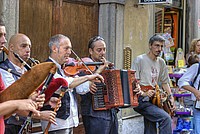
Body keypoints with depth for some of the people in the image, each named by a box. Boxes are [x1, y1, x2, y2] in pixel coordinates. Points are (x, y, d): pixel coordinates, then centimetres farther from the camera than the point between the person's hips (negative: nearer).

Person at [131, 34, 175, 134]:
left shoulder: (161, 62, 13)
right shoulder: (140, 60, -7)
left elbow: (164, 82, 20)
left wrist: (170, 96, 8)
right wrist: (143, 93, -24)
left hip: (152, 99, 7)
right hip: (141, 100, -7)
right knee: (165, 118, -22)